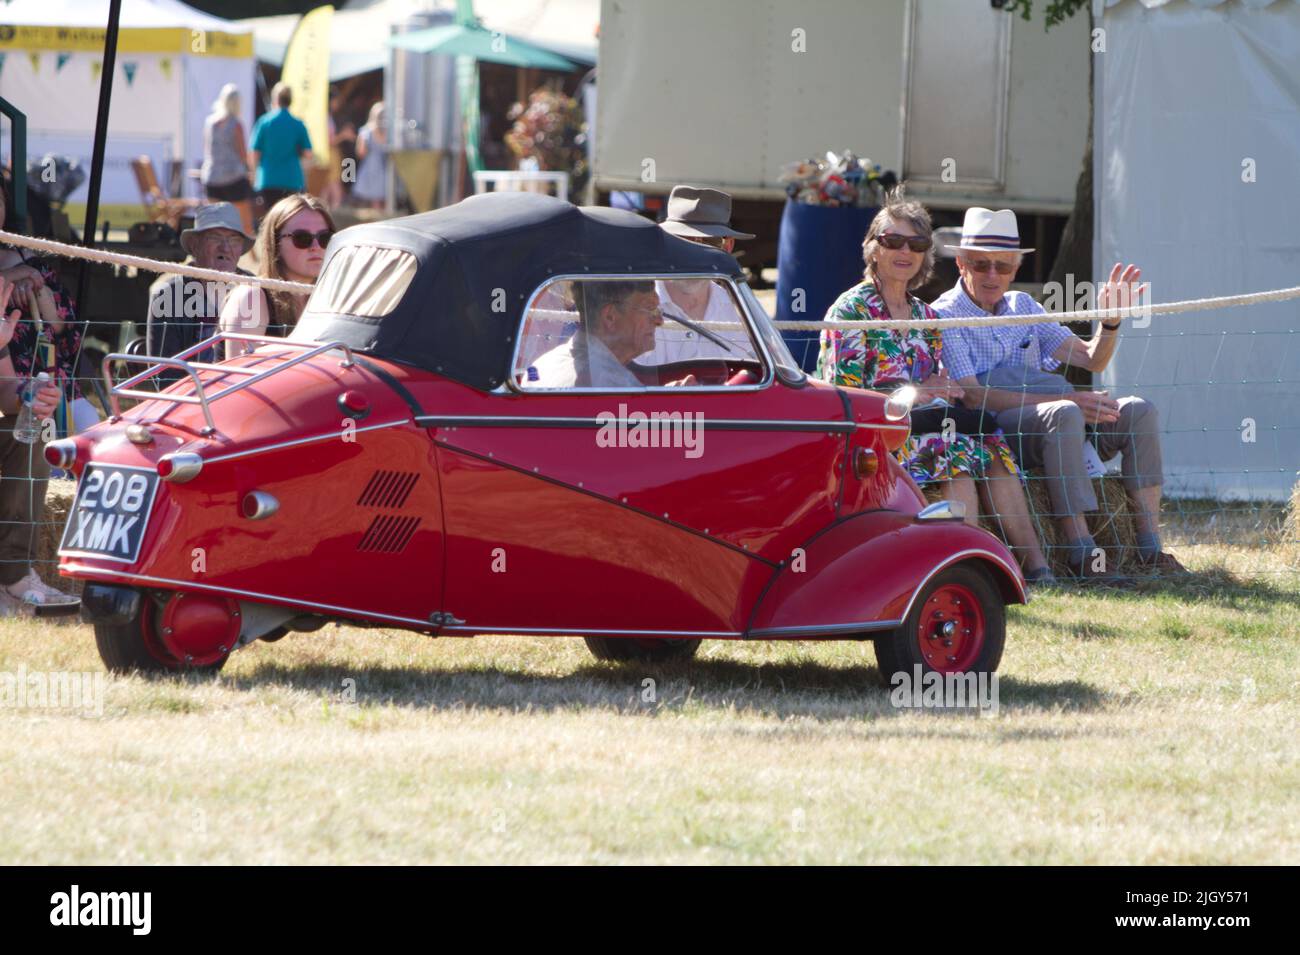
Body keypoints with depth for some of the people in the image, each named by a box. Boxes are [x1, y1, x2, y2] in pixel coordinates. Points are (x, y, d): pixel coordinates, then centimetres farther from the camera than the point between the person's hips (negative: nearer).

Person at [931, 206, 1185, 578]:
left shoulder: (1022, 306, 23)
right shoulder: (945, 316, 1)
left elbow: (1091, 360, 20)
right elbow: (972, 396, -13)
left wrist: (1110, 322, -3)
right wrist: (1065, 400, -21)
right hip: (993, 426, -7)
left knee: (1138, 411, -15)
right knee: (1063, 415, -36)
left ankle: (1150, 550, -22)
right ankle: (1080, 553, -41)